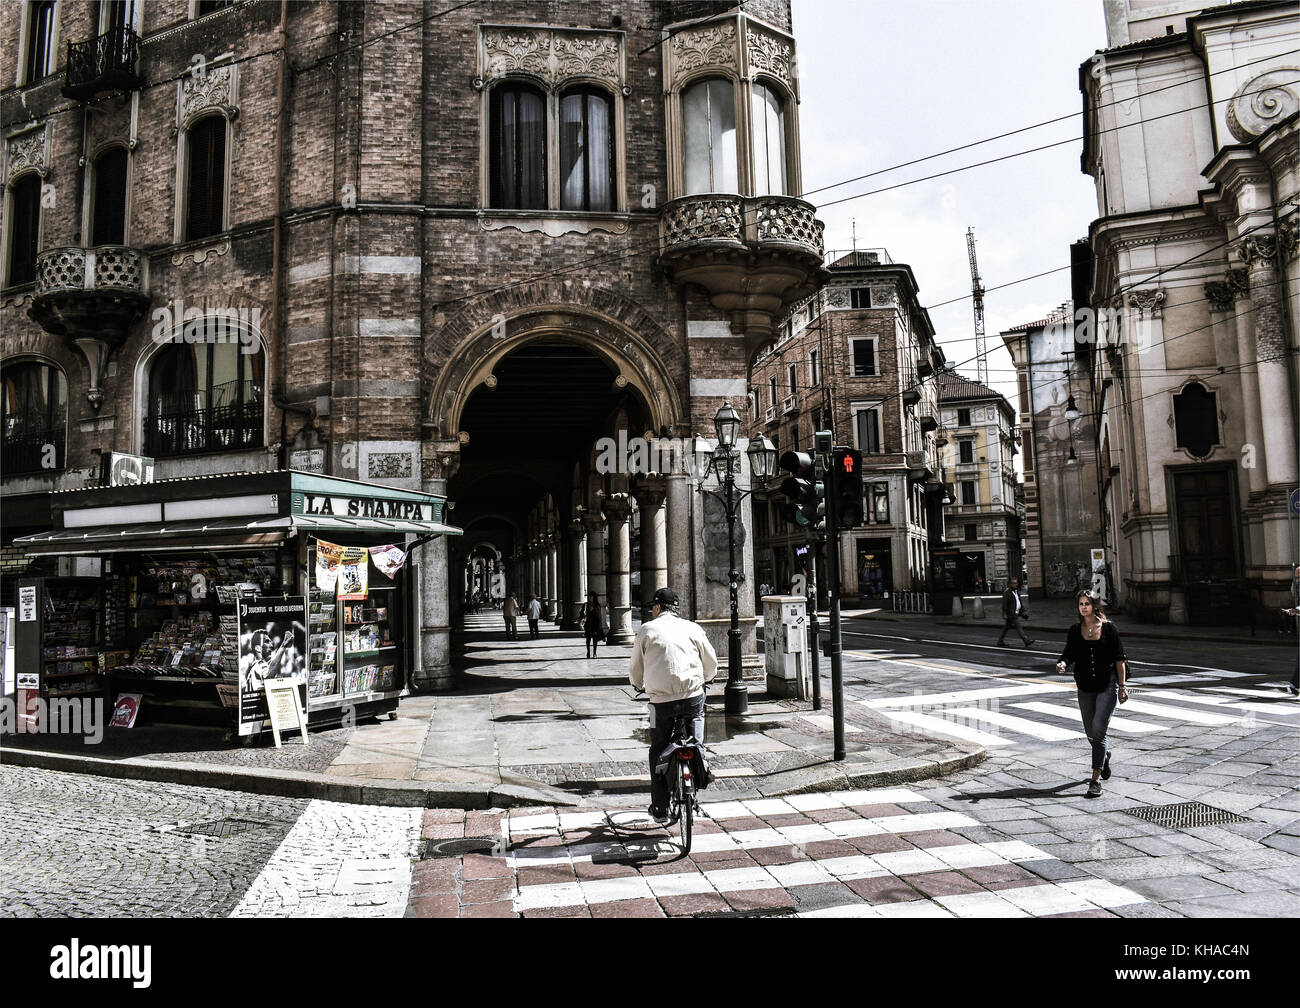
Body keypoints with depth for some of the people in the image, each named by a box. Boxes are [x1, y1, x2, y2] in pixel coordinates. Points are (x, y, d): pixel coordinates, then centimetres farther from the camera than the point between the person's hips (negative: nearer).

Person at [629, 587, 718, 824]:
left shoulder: (647, 629, 6)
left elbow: (635, 670, 14)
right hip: (692, 696, 1)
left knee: (657, 752, 13)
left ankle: (660, 809, 17)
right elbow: (712, 663, 15)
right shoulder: (692, 628, 9)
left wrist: (640, 686, 35)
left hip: (660, 700, -1)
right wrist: (703, 680, 36)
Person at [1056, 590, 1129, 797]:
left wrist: (1122, 686, -3)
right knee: (1090, 733, 14)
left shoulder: (1109, 628, -4)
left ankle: (1096, 780, -9)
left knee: (1098, 731, -13)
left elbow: (1119, 659, -1)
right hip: (1085, 687, 4)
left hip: (1107, 686, -4)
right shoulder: (1075, 630, 4)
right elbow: (1068, 653, -1)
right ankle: (1105, 754, 48)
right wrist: (1063, 664, -23)